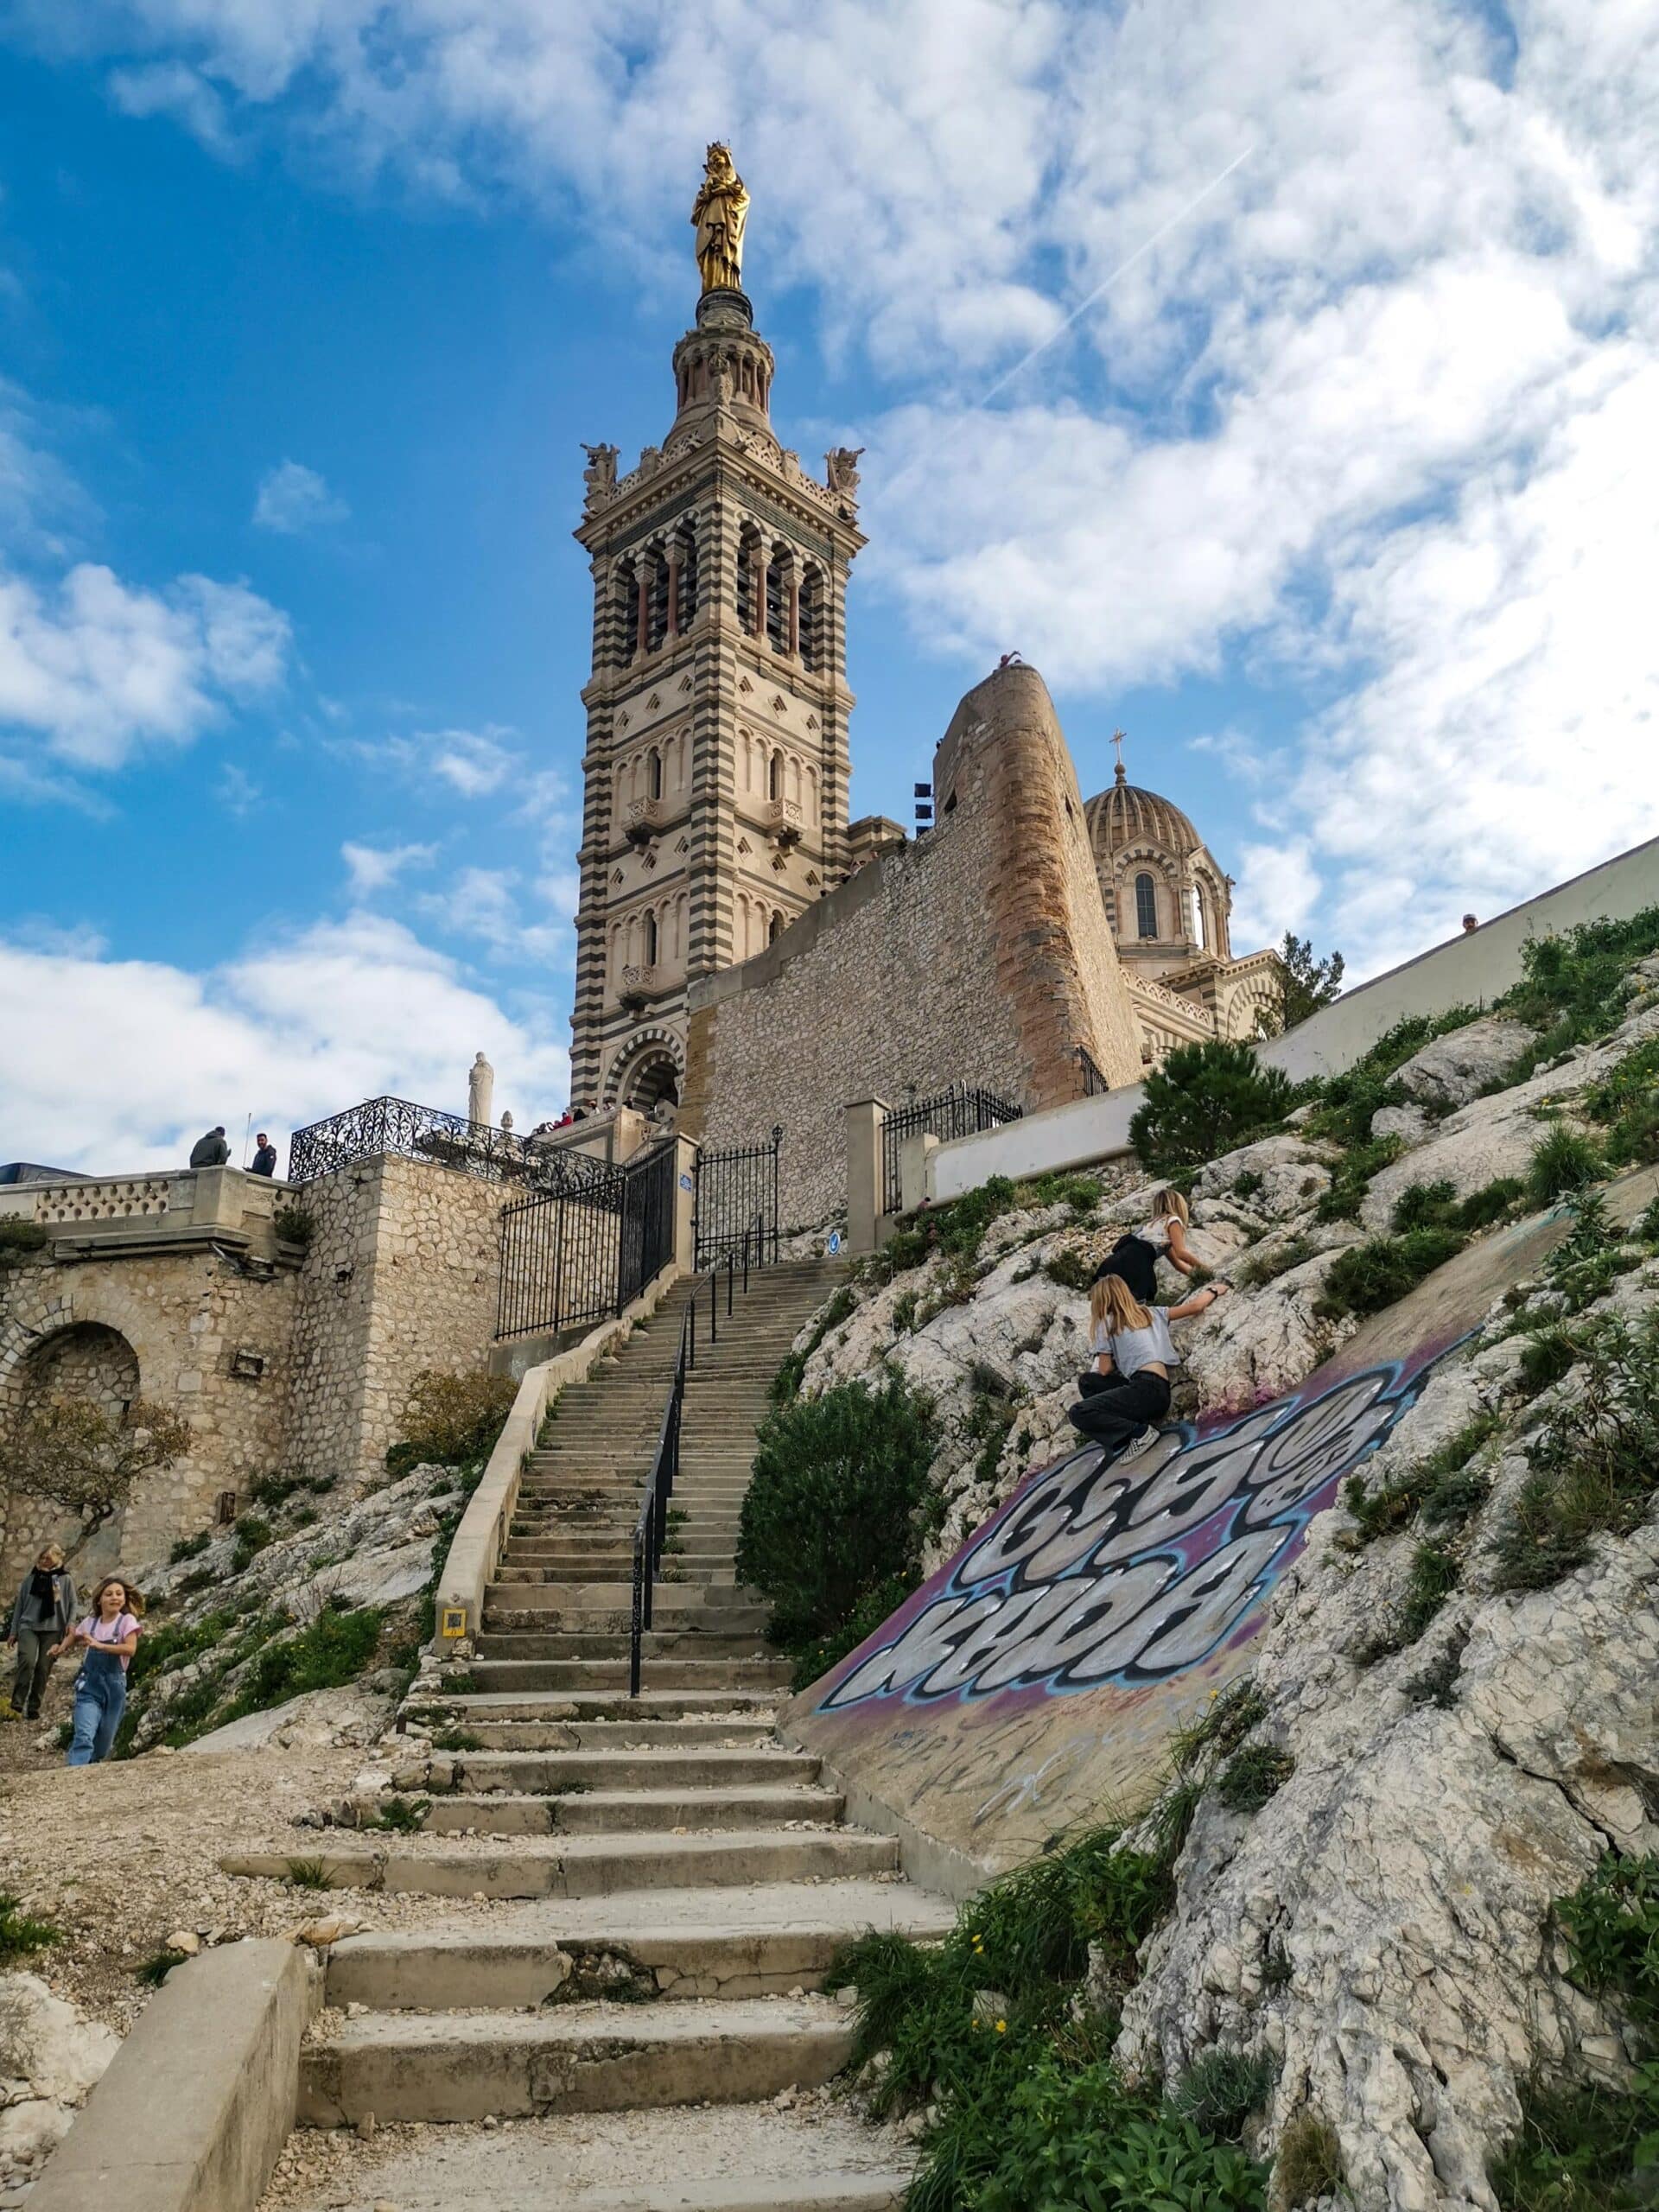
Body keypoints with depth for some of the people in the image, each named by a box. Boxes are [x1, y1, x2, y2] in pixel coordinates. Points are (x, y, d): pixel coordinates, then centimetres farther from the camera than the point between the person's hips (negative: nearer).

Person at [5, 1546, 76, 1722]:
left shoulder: (65, 1580, 2)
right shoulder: (30, 1578, 6)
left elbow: (72, 1605, 5)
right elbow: (19, 1604, 12)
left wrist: (69, 1628, -3)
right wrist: (13, 1631, 11)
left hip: (51, 1629, 0)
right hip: (28, 1626, 0)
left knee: (43, 1668, -1)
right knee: (27, 1662, -20)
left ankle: (33, 1707, 11)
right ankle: (16, 1705, -16)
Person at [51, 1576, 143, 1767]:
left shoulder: (127, 1621, -7)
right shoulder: (90, 1622, 3)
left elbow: (130, 1649, -22)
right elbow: (73, 1636, 25)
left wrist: (100, 1645, -30)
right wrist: (61, 1648, 5)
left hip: (114, 1687, -1)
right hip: (89, 1686, 1)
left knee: (102, 1744, 12)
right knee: (85, 1736, -20)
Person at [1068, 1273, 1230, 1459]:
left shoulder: (1106, 1323, 5)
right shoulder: (1151, 1313, 21)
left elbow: (1105, 1371, 7)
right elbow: (1195, 1306, 22)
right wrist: (1213, 1290, 40)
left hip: (1148, 1390, -8)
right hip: (1157, 1389, 8)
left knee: (1077, 1413, -16)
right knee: (1087, 1381, 19)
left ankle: (1140, 1432, -13)